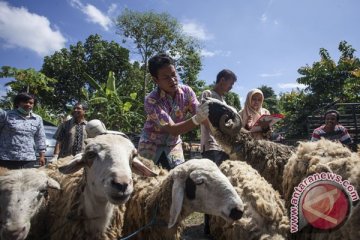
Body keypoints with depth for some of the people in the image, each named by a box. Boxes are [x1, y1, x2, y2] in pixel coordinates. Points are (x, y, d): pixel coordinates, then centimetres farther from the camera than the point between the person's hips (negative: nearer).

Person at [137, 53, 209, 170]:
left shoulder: (186, 92, -15)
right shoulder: (151, 100, -27)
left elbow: (201, 117, -18)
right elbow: (172, 129, -33)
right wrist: (197, 119, -48)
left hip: (173, 144, 3)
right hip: (150, 143, -3)